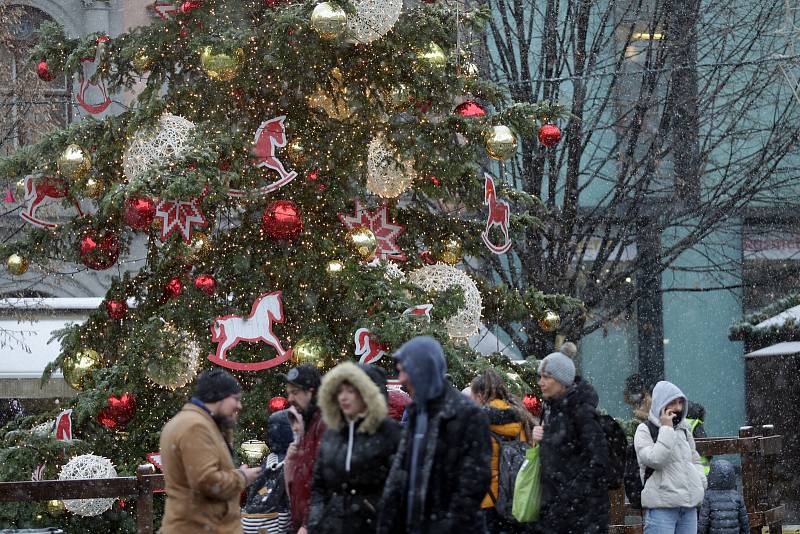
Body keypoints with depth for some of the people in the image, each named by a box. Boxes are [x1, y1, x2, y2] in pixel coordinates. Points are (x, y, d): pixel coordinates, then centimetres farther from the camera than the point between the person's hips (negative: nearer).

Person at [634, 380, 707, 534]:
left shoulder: (683, 431, 16)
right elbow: (656, 459, -18)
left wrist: (700, 480, 9)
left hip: (689, 505, 7)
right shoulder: (645, 430, -3)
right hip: (661, 506, -7)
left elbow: (695, 460, 29)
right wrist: (666, 429, -13)